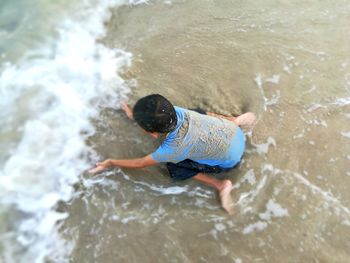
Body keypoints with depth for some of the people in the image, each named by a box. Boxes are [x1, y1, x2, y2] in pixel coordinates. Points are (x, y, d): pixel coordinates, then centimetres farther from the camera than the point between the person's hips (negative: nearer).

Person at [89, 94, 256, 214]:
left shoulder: (173, 149, -30)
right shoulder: (174, 111, -19)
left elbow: (141, 163, -12)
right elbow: (157, 117, 8)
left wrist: (110, 163, -1)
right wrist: (137, 115, 21)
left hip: (230, 159, -6)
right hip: (235, 133, 6)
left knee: (175, 168, -3)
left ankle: (220, 185, 1)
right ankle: (237, 121, 19)